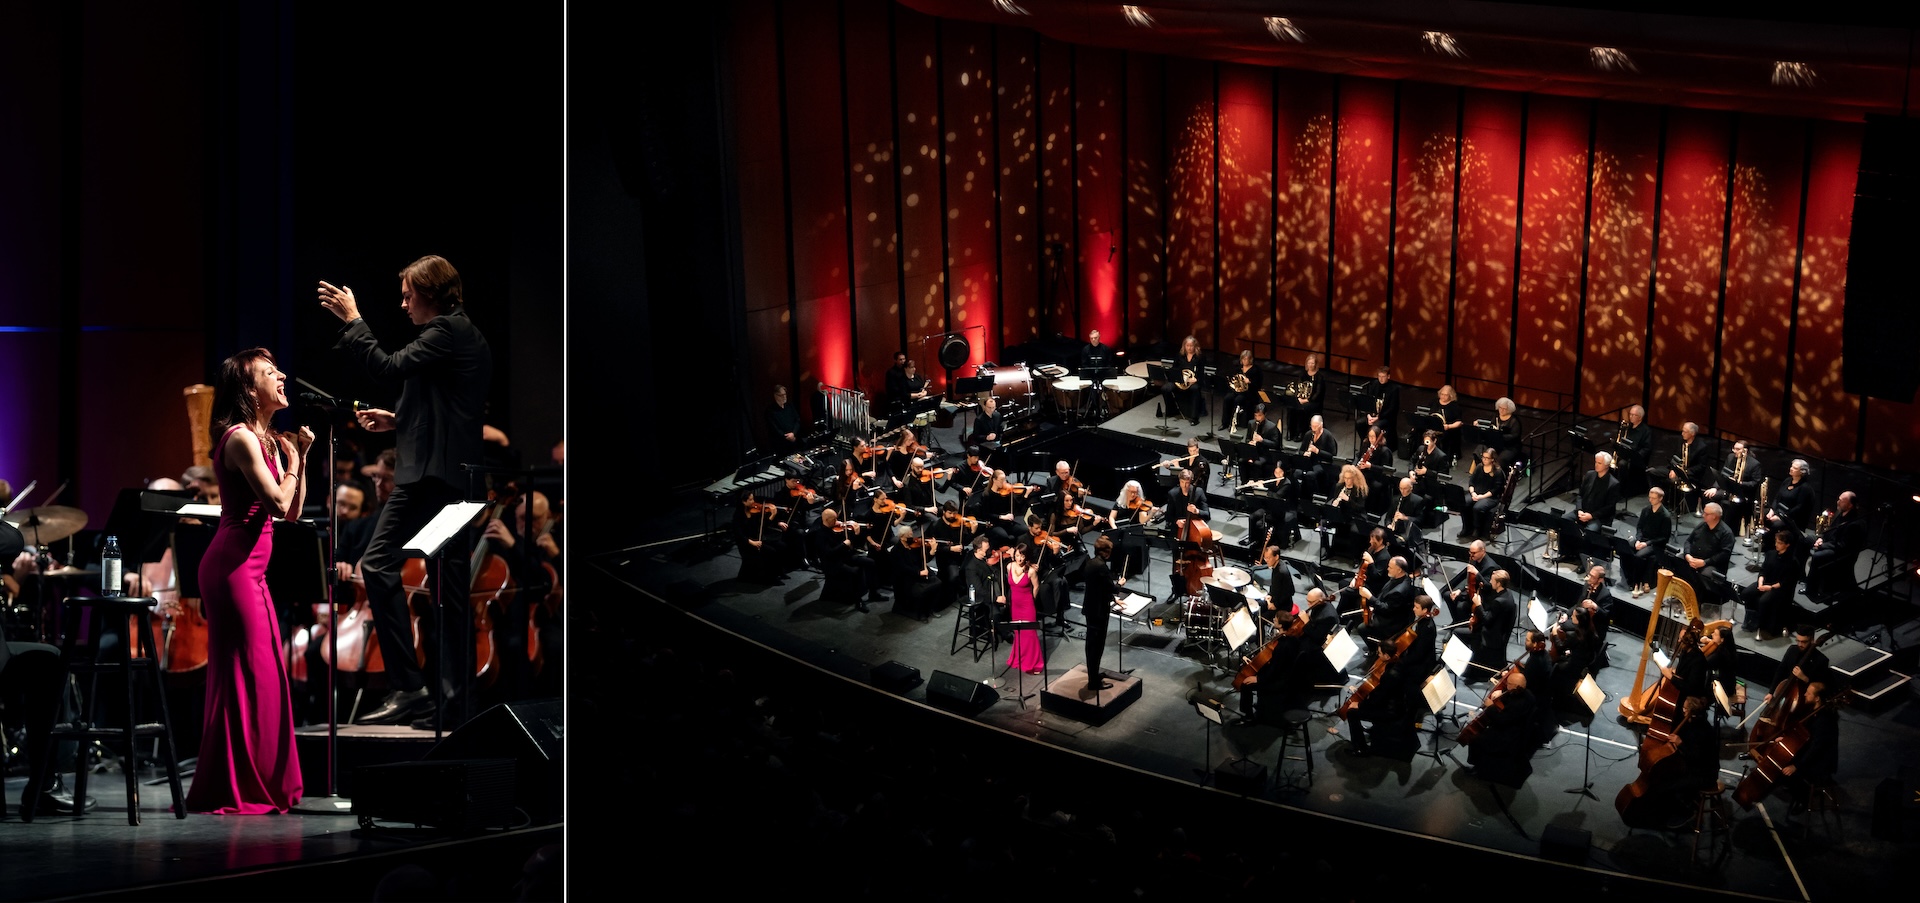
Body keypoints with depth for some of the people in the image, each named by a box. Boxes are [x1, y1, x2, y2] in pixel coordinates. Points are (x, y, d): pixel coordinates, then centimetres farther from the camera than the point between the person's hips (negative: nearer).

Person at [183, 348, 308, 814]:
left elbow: (293, 512, 16)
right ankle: (232, 791, -3)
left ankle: (261, 785, 16)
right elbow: (278, 503, -20)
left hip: (250, 568, 10)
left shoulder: (269, 440, 17)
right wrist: (291, 463, -2)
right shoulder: (240, 438, -11)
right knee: (243, 673, -7)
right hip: (233, 566, -10)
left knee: (263, 674, 10)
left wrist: (301, 457, 9)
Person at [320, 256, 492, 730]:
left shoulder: (447, 331, -10)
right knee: (449, 584, 9)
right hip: (457, 477, 11)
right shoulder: (470, 336, 21)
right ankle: (451, 695, 9)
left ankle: (408, 689, -18)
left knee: (378, 562, -13)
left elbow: (389, 366, -18)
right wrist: (398, 421, 19)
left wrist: (352, 320, -8)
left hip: (430, 472, -11)